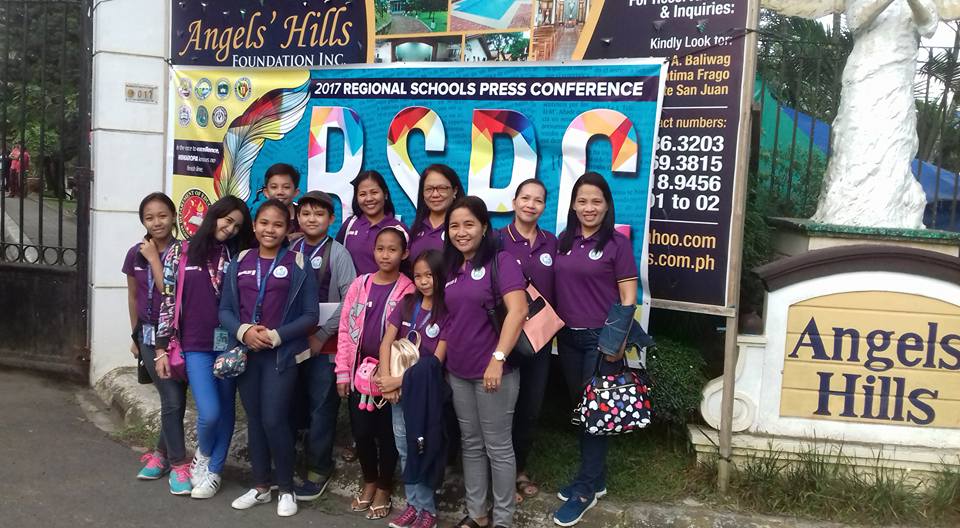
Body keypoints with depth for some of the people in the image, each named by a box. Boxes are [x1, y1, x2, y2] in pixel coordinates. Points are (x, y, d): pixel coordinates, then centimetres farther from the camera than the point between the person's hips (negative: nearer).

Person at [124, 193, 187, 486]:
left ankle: (162, 452, 27)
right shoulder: (135, 254, 2)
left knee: (174, 398, 5)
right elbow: (133, 297, 12)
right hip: (149, 335, 2)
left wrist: (154, 258, -16)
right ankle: (179, 462, 11)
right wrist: (135, 335, 16)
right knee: (172, 399, -1)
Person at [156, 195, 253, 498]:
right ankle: (203, 456, 21)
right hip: (196, 345, -2)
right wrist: (161, 348, -1)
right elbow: (167, 301, 1)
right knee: (209, 413, -11)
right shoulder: (180, 253, 3)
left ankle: (213, 471, 27)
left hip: (228, 343, 2)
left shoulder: (236, 256, 7)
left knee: (226, 410, 8)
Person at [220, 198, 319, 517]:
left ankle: (286, 489, 13)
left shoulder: (298, 264, -3)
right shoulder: (240, 263, 8)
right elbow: (225, 309, 6)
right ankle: (261, 486, 26)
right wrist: (243, 331, -13)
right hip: (245, 353, 4)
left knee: (274, 420, -6)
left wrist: (276, 336, -16)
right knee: (254, 420, 11)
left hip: (282, 354, -4)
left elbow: (310, 315, -5)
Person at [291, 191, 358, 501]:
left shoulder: (338, 254, -3)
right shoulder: (290, 252, 8)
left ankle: (318, 470, 13)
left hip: (325, 344, -3)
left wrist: (322, 335, -11)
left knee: (321, 408, 1)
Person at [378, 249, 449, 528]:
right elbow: (387, 342, 0)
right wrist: (385, 378, -15)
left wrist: (400, 380, -15)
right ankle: (414, 503, 24)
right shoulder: (407, 303, 4)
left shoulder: (449, 311, -11)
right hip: (401, 389, 5)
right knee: (405, 449, 10)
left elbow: (437, 360, -13)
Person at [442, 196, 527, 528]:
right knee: (470, 444, 16)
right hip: (458, 372, 7)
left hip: (492, 370, -6)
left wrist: (498, 358, -26)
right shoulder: (452, 268, 10)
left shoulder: (500, 261, -10)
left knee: (497, 447, 5)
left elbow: (517, 311, -21)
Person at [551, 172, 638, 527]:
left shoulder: (617, 243, -7)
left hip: (601, 338, -5)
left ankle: (585, 490, 12)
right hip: (567, 337, 6)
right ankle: (595, 479, 28)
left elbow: (628, 297, -8)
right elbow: (555, 287, 12)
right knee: (580, 408, 13)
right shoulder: (563, 241, 7)